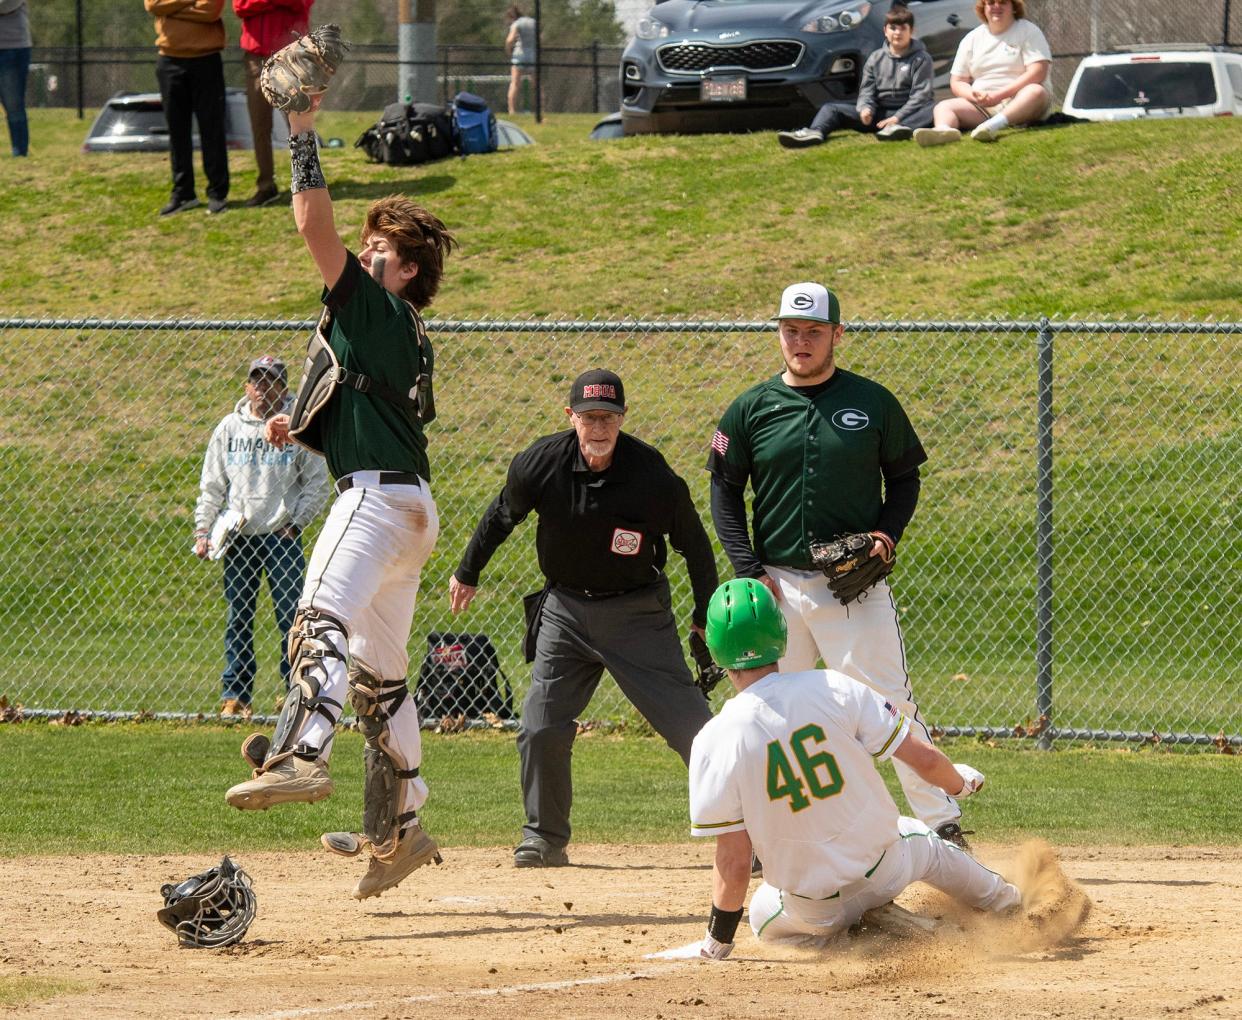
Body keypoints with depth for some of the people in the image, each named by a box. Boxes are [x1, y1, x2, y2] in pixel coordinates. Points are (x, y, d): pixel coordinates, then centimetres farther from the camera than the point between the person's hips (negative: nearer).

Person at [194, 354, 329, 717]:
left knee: (291, 615, -5)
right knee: (238, 619, 4)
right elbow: (212, 486, 12)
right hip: (238, 538, 3)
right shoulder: (230, 428, 10)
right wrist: (202, 530, 2)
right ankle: (235, 694, 8)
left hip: (282, 537, -3)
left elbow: (317, 485, 3)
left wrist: (295, 524, -7)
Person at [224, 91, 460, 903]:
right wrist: (297, 427, 14)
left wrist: (303, 134, -8)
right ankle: (400, 828, 22)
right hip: (410, 504, 11)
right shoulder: (403, 339, 22)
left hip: (379, 496, -11)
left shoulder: (377, 311, -4)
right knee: (379, 669, 17)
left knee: (324, 620, -31)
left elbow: (314, 225, -12)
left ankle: (302, 758, -53)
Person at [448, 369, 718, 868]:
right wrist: (467, 572, 19)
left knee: (691, 726, -8)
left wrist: (707, 616, -3)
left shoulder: (653, 474, -19)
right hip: (565, 610, 3)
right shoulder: (541, 463, -13)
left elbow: (693, 544, -4)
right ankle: (545, 839, 18)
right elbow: (502, 515, 8)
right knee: (540, 731, 0)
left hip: (637, 615, -3)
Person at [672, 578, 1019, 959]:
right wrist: (960, 782, 14)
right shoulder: (832, 688, -16)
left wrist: (717, 941, -5)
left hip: (814, 908, -3)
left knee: (762, 917, 32)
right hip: (885, 870, 3)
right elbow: (923, 758, -10)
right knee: (923, 843, 37)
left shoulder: (714, 743, -21)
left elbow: (734, 860, -19)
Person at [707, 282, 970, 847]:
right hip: (777, 585, 2)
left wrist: (888, 533, -7)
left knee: (890, 704, -7)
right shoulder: (752, 408, 5)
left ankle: (941, 821, -2)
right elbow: (725, 492, 8)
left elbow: (904, 478, 12)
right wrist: (749, 569, -2)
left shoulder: (873, 403, 3)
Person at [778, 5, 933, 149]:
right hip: (879, 113, 4)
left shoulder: (921, 59, 1)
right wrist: (865, 108, -17)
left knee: (935, 108, -37)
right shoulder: (876, 59, 12)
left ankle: (896, 129, -66)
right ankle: (815, 133, -44)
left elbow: (921, 95, -9)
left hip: (908, 113, -4)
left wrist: (898, 117, -22)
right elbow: (867, 90, 7)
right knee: (831, 108, -9)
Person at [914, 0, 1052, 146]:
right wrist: (974, 96, -10)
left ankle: (994, 125, -63)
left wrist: (1000, 95, -18)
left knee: (1036, 92, -36)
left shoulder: (1028, 31, 3)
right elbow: (957, 83, 14)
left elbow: (1037, 73, -10)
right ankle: (943, 130, -56)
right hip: (982, 106, 4)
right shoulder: (972, 39, 15)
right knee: (943, 107, -18)